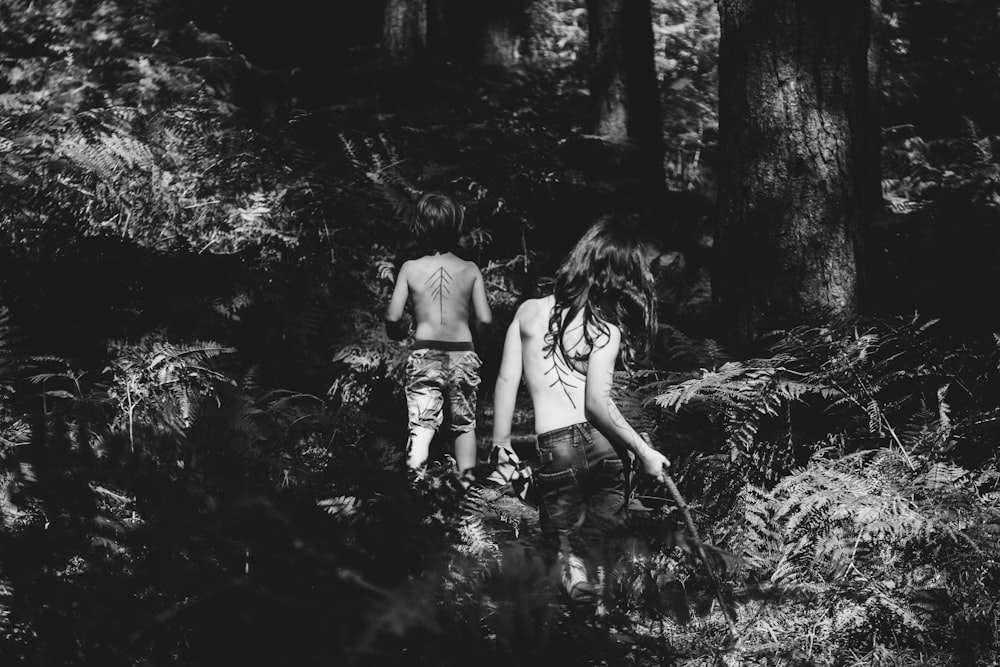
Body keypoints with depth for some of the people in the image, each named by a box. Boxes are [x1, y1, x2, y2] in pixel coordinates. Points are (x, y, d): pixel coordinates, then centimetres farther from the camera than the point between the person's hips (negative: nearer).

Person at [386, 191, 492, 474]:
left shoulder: (410, 269, -2)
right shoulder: (470, 270, 0)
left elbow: (393, 316, -7)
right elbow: (485, 318, -3)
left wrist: (397, 333, 16)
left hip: (425, 355, -1)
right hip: (463, 354, 1)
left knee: (421, 426, -7)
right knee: (465, 425, 16)